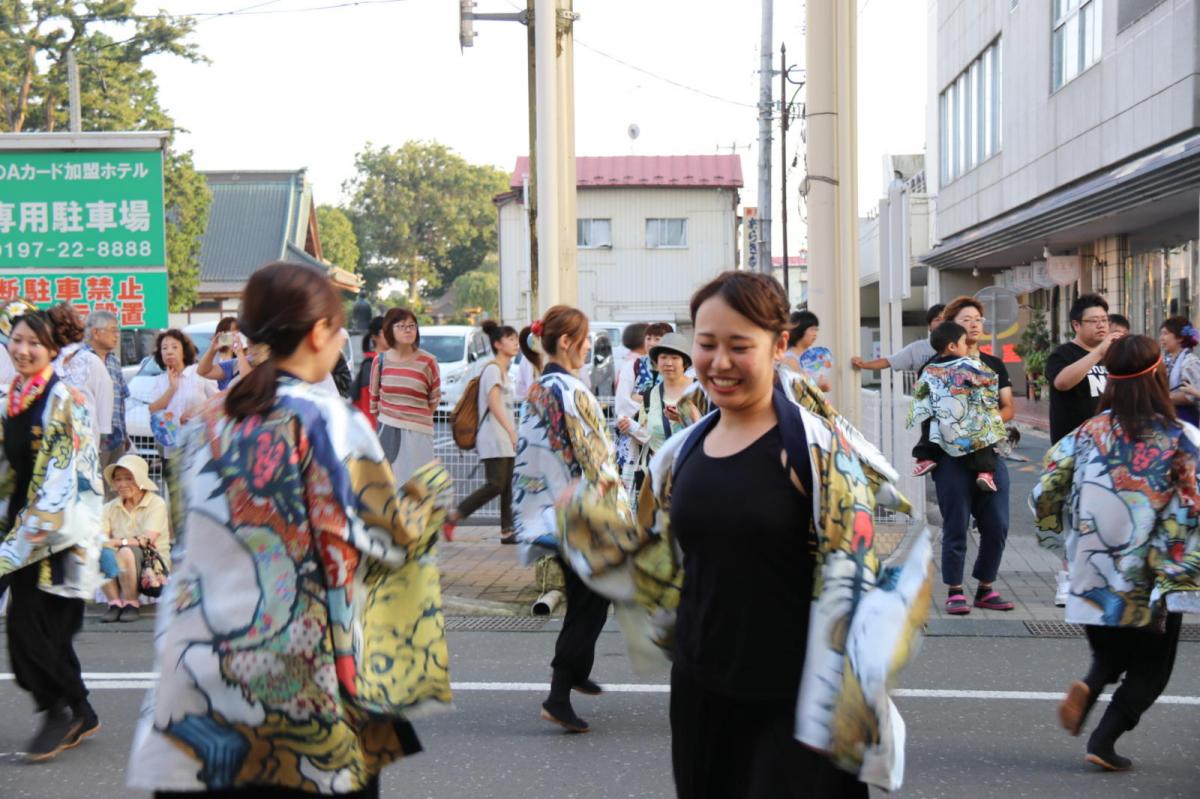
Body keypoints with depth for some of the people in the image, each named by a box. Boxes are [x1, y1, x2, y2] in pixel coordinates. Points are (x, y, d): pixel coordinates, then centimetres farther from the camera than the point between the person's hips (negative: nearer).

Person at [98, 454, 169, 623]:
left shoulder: (156, 504, -4)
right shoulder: (111, 507, 9)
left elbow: (147, 540, -17)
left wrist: (116, 542, -27)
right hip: (118, 570, 4)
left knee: (126, 551, -33)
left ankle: (131, 604, -17)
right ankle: (115, 602, -18)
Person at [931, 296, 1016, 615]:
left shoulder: (995, 365, 18)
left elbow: (1008, 407, 15)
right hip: (953, 454, -4)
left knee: (996, 526, 2)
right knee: (956, 525, -3)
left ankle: (985, 589, 16)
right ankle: (954, 591, 5)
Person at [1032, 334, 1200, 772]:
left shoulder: (1088, 433, -3)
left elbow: (1045, 493, 0)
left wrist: (1064, 539, 15)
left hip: (1094, 576, 3)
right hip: (1150, 585, -3)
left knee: (1110, 657, 24)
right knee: (1148, 670, 15)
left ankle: (1086, 687, -5)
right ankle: (1104, 740, 4)